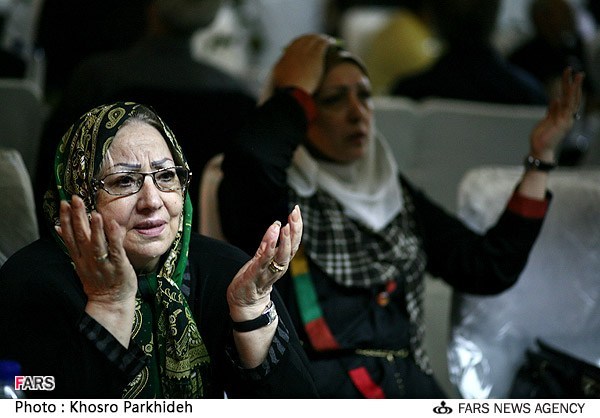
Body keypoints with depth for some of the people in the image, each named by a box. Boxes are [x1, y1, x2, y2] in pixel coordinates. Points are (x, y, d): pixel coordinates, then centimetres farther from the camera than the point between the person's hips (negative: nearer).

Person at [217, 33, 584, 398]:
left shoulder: (394, 191, 21)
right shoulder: (280, 194, 2)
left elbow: (489, 270, 16)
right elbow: (250, 162, -25)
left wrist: (540, 158, 15)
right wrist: (297, 88, -6)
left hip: (409, 388, 6)